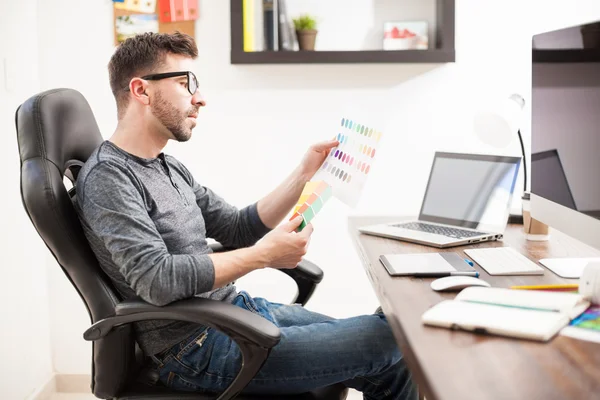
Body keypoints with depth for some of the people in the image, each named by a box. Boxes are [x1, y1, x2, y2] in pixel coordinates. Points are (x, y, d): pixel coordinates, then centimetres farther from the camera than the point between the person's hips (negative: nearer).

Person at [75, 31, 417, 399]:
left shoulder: (169, 167, 13)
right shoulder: (107, 177, -15)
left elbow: (239, 230, 14)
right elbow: (157, 279, -26)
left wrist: (305, 174, 5)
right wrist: (263, 256, -20)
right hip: (200, 348, -9)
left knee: (393, 362, 6)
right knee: (391, 342, -10)